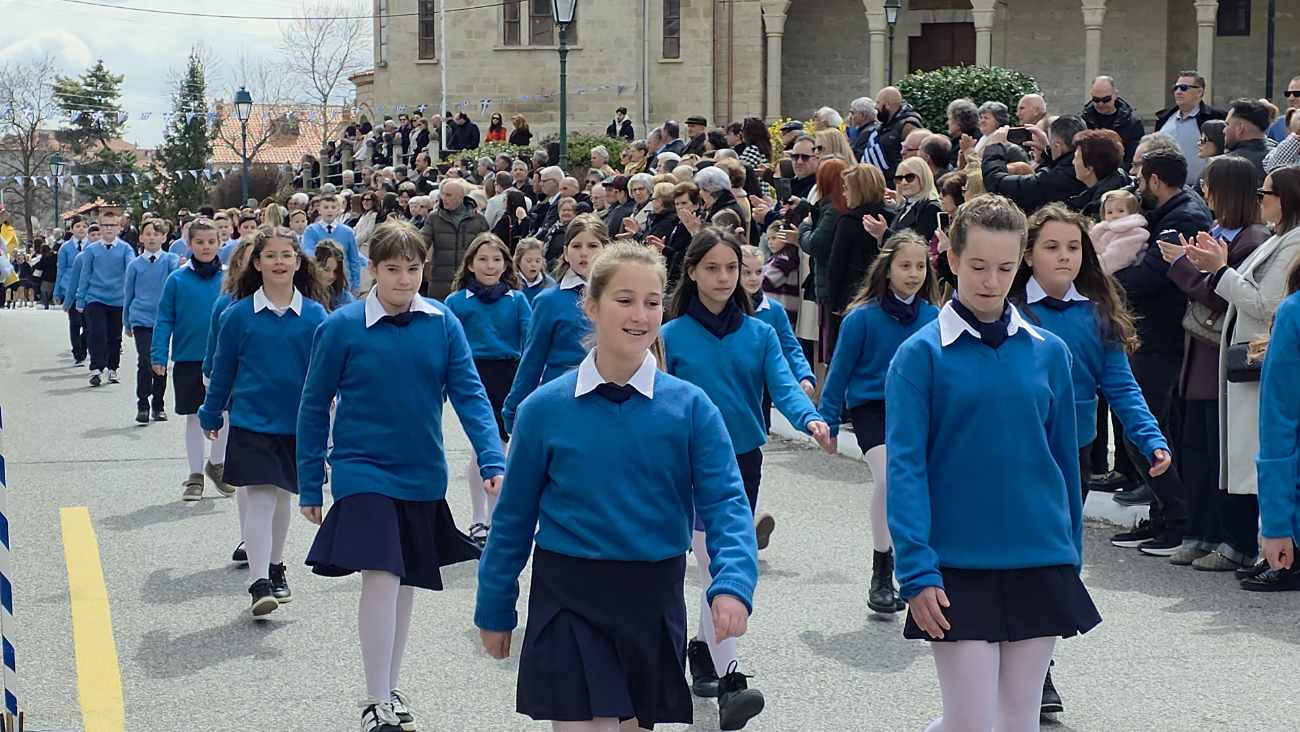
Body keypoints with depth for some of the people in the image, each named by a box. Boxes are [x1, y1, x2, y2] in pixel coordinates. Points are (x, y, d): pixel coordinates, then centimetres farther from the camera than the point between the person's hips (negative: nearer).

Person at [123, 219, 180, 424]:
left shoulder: (170, 260, 0)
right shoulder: (135, 265, 2)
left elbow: (176, 270, -23)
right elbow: (129, 295, 11)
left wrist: (183, 266, -47)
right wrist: (127, 323, 16)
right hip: (141, 320, -1)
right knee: (145, 362, -11)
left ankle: (158, 406, 20)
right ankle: (142, 405, -2)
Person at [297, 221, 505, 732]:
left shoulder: (443, 323, -4)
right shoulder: (342, 327, -10)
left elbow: (469, 394, -7)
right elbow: (314, 407, -2)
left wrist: (493, 460, -21)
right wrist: (309, 484, -1)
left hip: (423, 475, 4)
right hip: (363, 472, -4)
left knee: (406, 583, 15)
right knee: (381, 577, -16)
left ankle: (389, 688, 32)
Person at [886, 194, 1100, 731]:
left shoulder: (1049, 353, 5)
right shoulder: (921, 354, -5)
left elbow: (1064, 460, 11)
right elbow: (905, 468, -8)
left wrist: (1070, 561, 12)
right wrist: (917, 571, -16)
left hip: (1040, 566, 3)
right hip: (958, 571, -3)